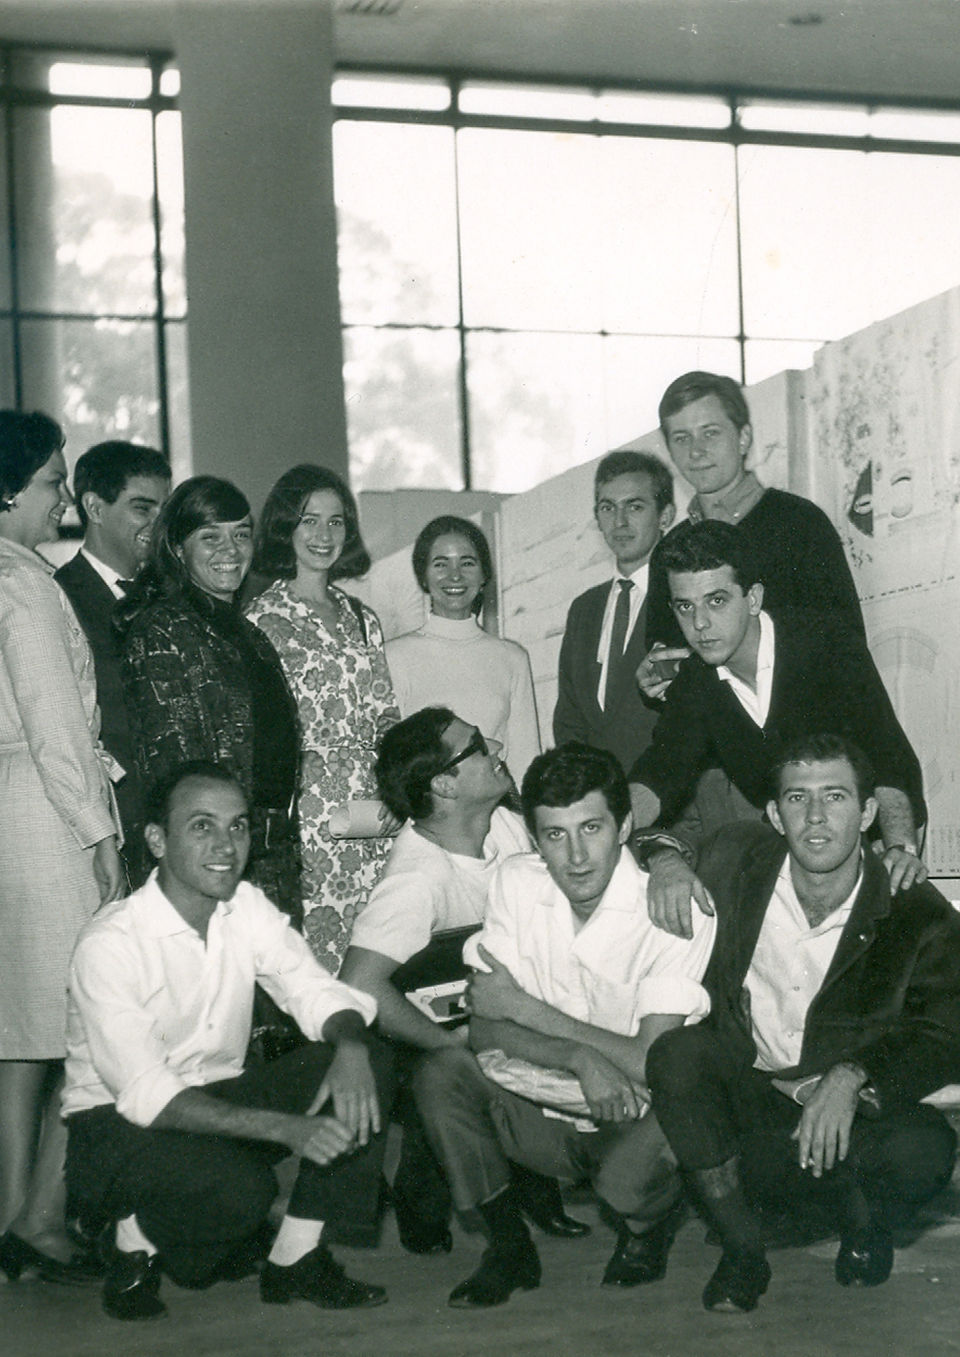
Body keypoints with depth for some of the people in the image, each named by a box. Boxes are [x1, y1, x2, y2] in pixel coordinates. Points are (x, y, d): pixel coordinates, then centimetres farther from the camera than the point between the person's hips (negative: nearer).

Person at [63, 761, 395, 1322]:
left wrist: (351, 1048, -31)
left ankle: (296, 1257, -5)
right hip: (116, 1124, -6)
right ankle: (136, 1237, -2)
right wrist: (285, 1128, -36)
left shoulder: (248, 909, -2)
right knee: (239, 1187, -36)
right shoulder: (110, 944, -22)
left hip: (218, 1097, 7)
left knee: (369, 1065, -14)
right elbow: (147, 1096, -27)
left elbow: (320, 993, -5)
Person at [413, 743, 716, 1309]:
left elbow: (653, 1065, -22)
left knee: (628, 1179, -35)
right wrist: (580, 1057, -27)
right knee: (441, 1073, -21)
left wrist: (523, 1008, -17)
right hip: (538, 1113, 4)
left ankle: (649, 1224, 4)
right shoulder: (518, 883, -4)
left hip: (631, 1119, -3)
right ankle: (510, 1243, -2)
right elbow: (486, 1032, -8)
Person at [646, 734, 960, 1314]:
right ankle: (743, 1248, -15)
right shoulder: (735, 860, -4)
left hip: (849, 1110, -2)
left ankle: (867, 1221, 5)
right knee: (678, 1051, -29)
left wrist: (853, 1076, -29)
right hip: (745, 1088, 2)